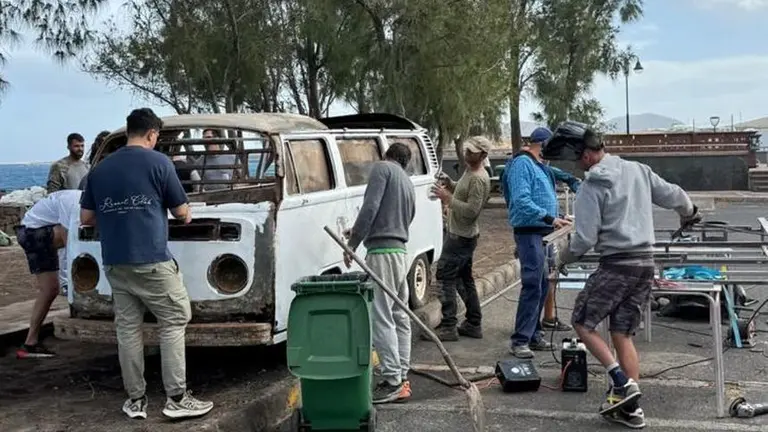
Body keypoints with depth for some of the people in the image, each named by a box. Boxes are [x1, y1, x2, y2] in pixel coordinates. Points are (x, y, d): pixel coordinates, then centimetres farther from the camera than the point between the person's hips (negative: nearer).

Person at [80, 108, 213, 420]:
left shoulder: (99, 169, 11)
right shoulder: (158, 162, -3)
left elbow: (86, 218, 15)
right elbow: (180, 211, 4)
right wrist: (186, 216, 26)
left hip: (114, 263, 5)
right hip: (151, 261, -5)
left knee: (127, 329, 10)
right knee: (173, 323, 4)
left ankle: (135, 400, 14)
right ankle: (176, 399, 2)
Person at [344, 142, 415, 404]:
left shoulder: (382, 168, 0)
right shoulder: (408, 184, 24)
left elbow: (370, 207, -13)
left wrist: (352, 243, -9)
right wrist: (359, 232, 31)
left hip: (382, 251, -9)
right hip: (401, 252, 9)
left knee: (381, 317, -9)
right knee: (399, 317, 11)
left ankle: (392, 381, -11)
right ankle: (402, 379, 15)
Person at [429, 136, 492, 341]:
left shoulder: (478, 179, -20)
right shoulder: (469, 171, 12)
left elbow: (471, 210, -26)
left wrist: (448, 198, -24)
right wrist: (449, 183, 10)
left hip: (461, 237, -11)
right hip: (462, 234, 11)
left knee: (445, 277, -11)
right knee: (465, 280, 16)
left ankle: (448, 327, -10)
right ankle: (474, 324, 23)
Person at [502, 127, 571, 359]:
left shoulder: (539, 166, 19)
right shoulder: (522, 164, -11)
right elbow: (522, 201, -22)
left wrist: (556, 220, 17)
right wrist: (550, 218, -25)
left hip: (544, 233, 10)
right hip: (530, 232, -10)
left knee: (542, 285, 13)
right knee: (533, 285, -12)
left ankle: (534, 334, 21)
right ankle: (520, 341, -9)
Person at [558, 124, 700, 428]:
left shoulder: (591, 186, -10)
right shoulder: (638, 170, 7)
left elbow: (585, 238, -12)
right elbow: (674, 196, 14)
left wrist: (566, 258, 7)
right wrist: (689, 214, 36)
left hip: (616, 265, -7)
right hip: (646, 263, 7)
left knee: (582, 323, 8)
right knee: (623, 334, 12)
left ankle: (622, 381, -4)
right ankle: (630, 408, 12)